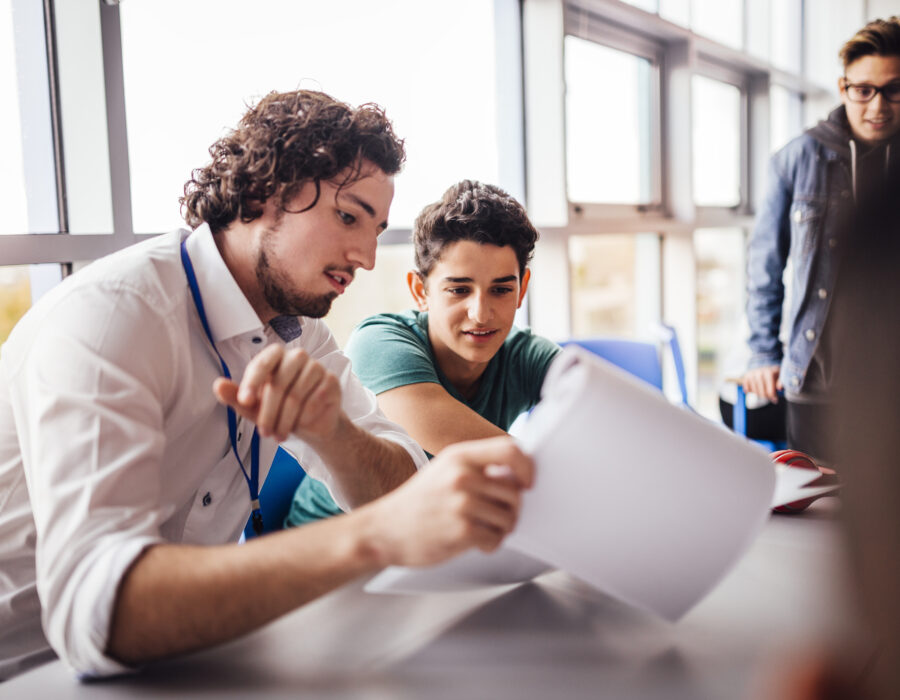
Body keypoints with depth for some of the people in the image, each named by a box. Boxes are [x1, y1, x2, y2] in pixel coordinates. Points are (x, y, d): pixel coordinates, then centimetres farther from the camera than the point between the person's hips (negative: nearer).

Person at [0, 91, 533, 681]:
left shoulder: (293, 329, 0)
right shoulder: (109, 313, -24)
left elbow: (397, 487, -9)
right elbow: (90, 605, -37)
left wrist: (327, 426, -31)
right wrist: (378, 536, -47)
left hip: (180, 648, 5)